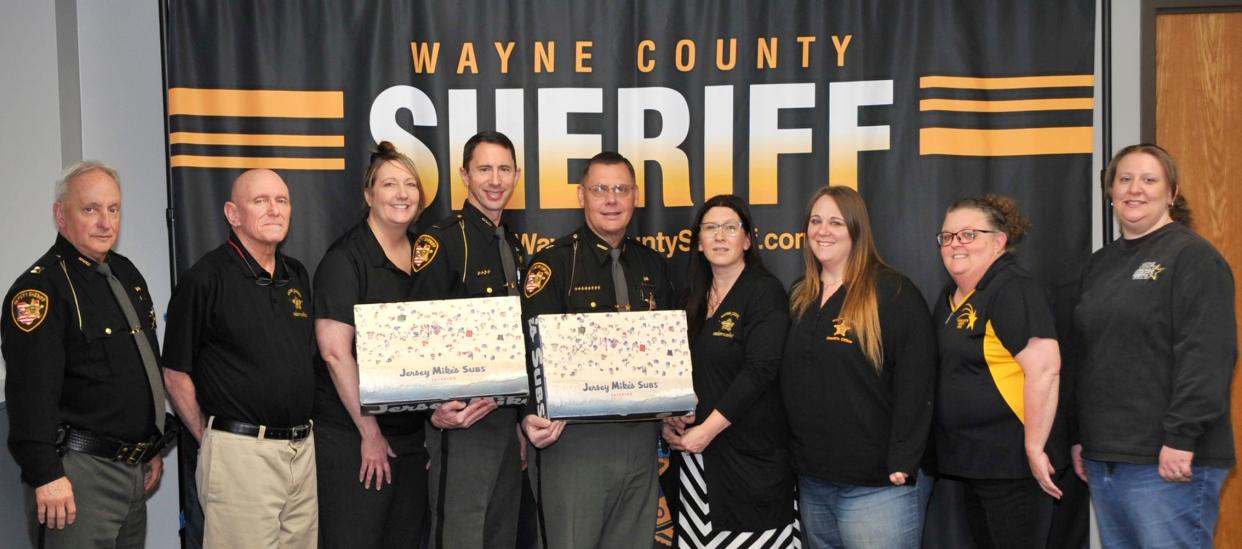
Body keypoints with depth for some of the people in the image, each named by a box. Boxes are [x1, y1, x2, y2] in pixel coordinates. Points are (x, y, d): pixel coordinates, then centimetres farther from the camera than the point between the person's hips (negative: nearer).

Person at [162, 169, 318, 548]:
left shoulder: (298, 275, 12)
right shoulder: (205, 279, -8)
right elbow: (176, 375, -5)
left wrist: (300, 438, 12)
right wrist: (211, 441, -3)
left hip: (304, 449, 6)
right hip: (239, 452, -6)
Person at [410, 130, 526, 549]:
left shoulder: (513, 246, 14)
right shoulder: (443, 241, -11)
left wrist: (523, 419, 18)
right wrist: (438, 409, -27)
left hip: (507, 416, 8)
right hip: (462, 418, -8)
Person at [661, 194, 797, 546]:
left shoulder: (765, 292, -7)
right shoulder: (694, 298, 13)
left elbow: (759, 371, -16)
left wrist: (709, 429, -18)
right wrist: (669, 417, -2)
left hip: (752, 453, -6)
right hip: (699, 451, 6)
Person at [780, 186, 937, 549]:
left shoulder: (893, 292, -9)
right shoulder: (799, 297, 12)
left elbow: (915, 384, -14)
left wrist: (901, 465, -18)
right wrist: (793, 457, 12)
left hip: (875, 486, -6)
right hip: (811, 481, 6)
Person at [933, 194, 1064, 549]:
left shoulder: (1014, 290, -14)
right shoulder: (950, 297, 13)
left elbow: (1044, 368, -22)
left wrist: (1035, 447, -22)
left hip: (1013, 465, -9)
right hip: (971, 462, 9)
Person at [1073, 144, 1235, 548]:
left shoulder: (1193, 257, -6)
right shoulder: (1100, 263, 16)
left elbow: (1207, 354, -15)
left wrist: (1181, 438, -21)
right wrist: (1080, 437, 17)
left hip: (1167, 461, -7)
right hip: (1102, 456, 7)